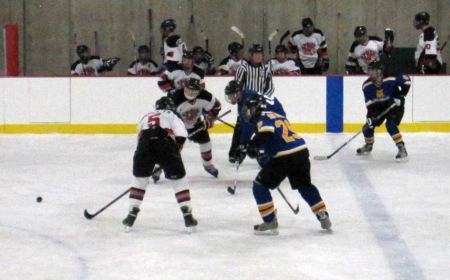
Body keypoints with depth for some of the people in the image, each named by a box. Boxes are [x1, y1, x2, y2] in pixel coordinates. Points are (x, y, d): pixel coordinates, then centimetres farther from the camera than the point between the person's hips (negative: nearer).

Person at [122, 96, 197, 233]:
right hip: (165, 143, -2)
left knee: (140, 179, 22)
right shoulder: (172, 116, 25)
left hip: (144, 145, 3)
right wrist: (176, 149, 18)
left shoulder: (146, 117, 36)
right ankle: (188, 217, 7)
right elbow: (181, 134, 4)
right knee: (179, 179, 12)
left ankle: (131, 216, 18)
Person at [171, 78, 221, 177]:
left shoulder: (205, 96, -26)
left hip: (196, 123, 4)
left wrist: (209, 119, -11)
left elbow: (216, 105, -6)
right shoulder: (176, 98, -39)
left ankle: (208, 165, 34)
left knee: (205, 142, 8)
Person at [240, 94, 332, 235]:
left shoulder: (263, 118, -2)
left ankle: (270, 223, 0)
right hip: (302, 151, 8)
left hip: (285, 157, -8)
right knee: (305, 186, 28)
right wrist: (263, 152, 34)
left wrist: (253, 145, -18)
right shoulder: (278, 116, 24)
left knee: (260, 185, 3)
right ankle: (324, 218, 31)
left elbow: (266, 132, -24)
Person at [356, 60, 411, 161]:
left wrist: (401, 95, -24)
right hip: (378, 107, 5)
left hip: (394, 105, -5)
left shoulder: (390, 80, -29)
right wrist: (371, 115, -26)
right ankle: (368, 146, 30)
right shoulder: (367, 86, -16)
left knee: (390, 125, -28)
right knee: (369, 125, -1)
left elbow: (406, 80, -20)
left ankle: (401, 148, -20)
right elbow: (369, 103, -14)